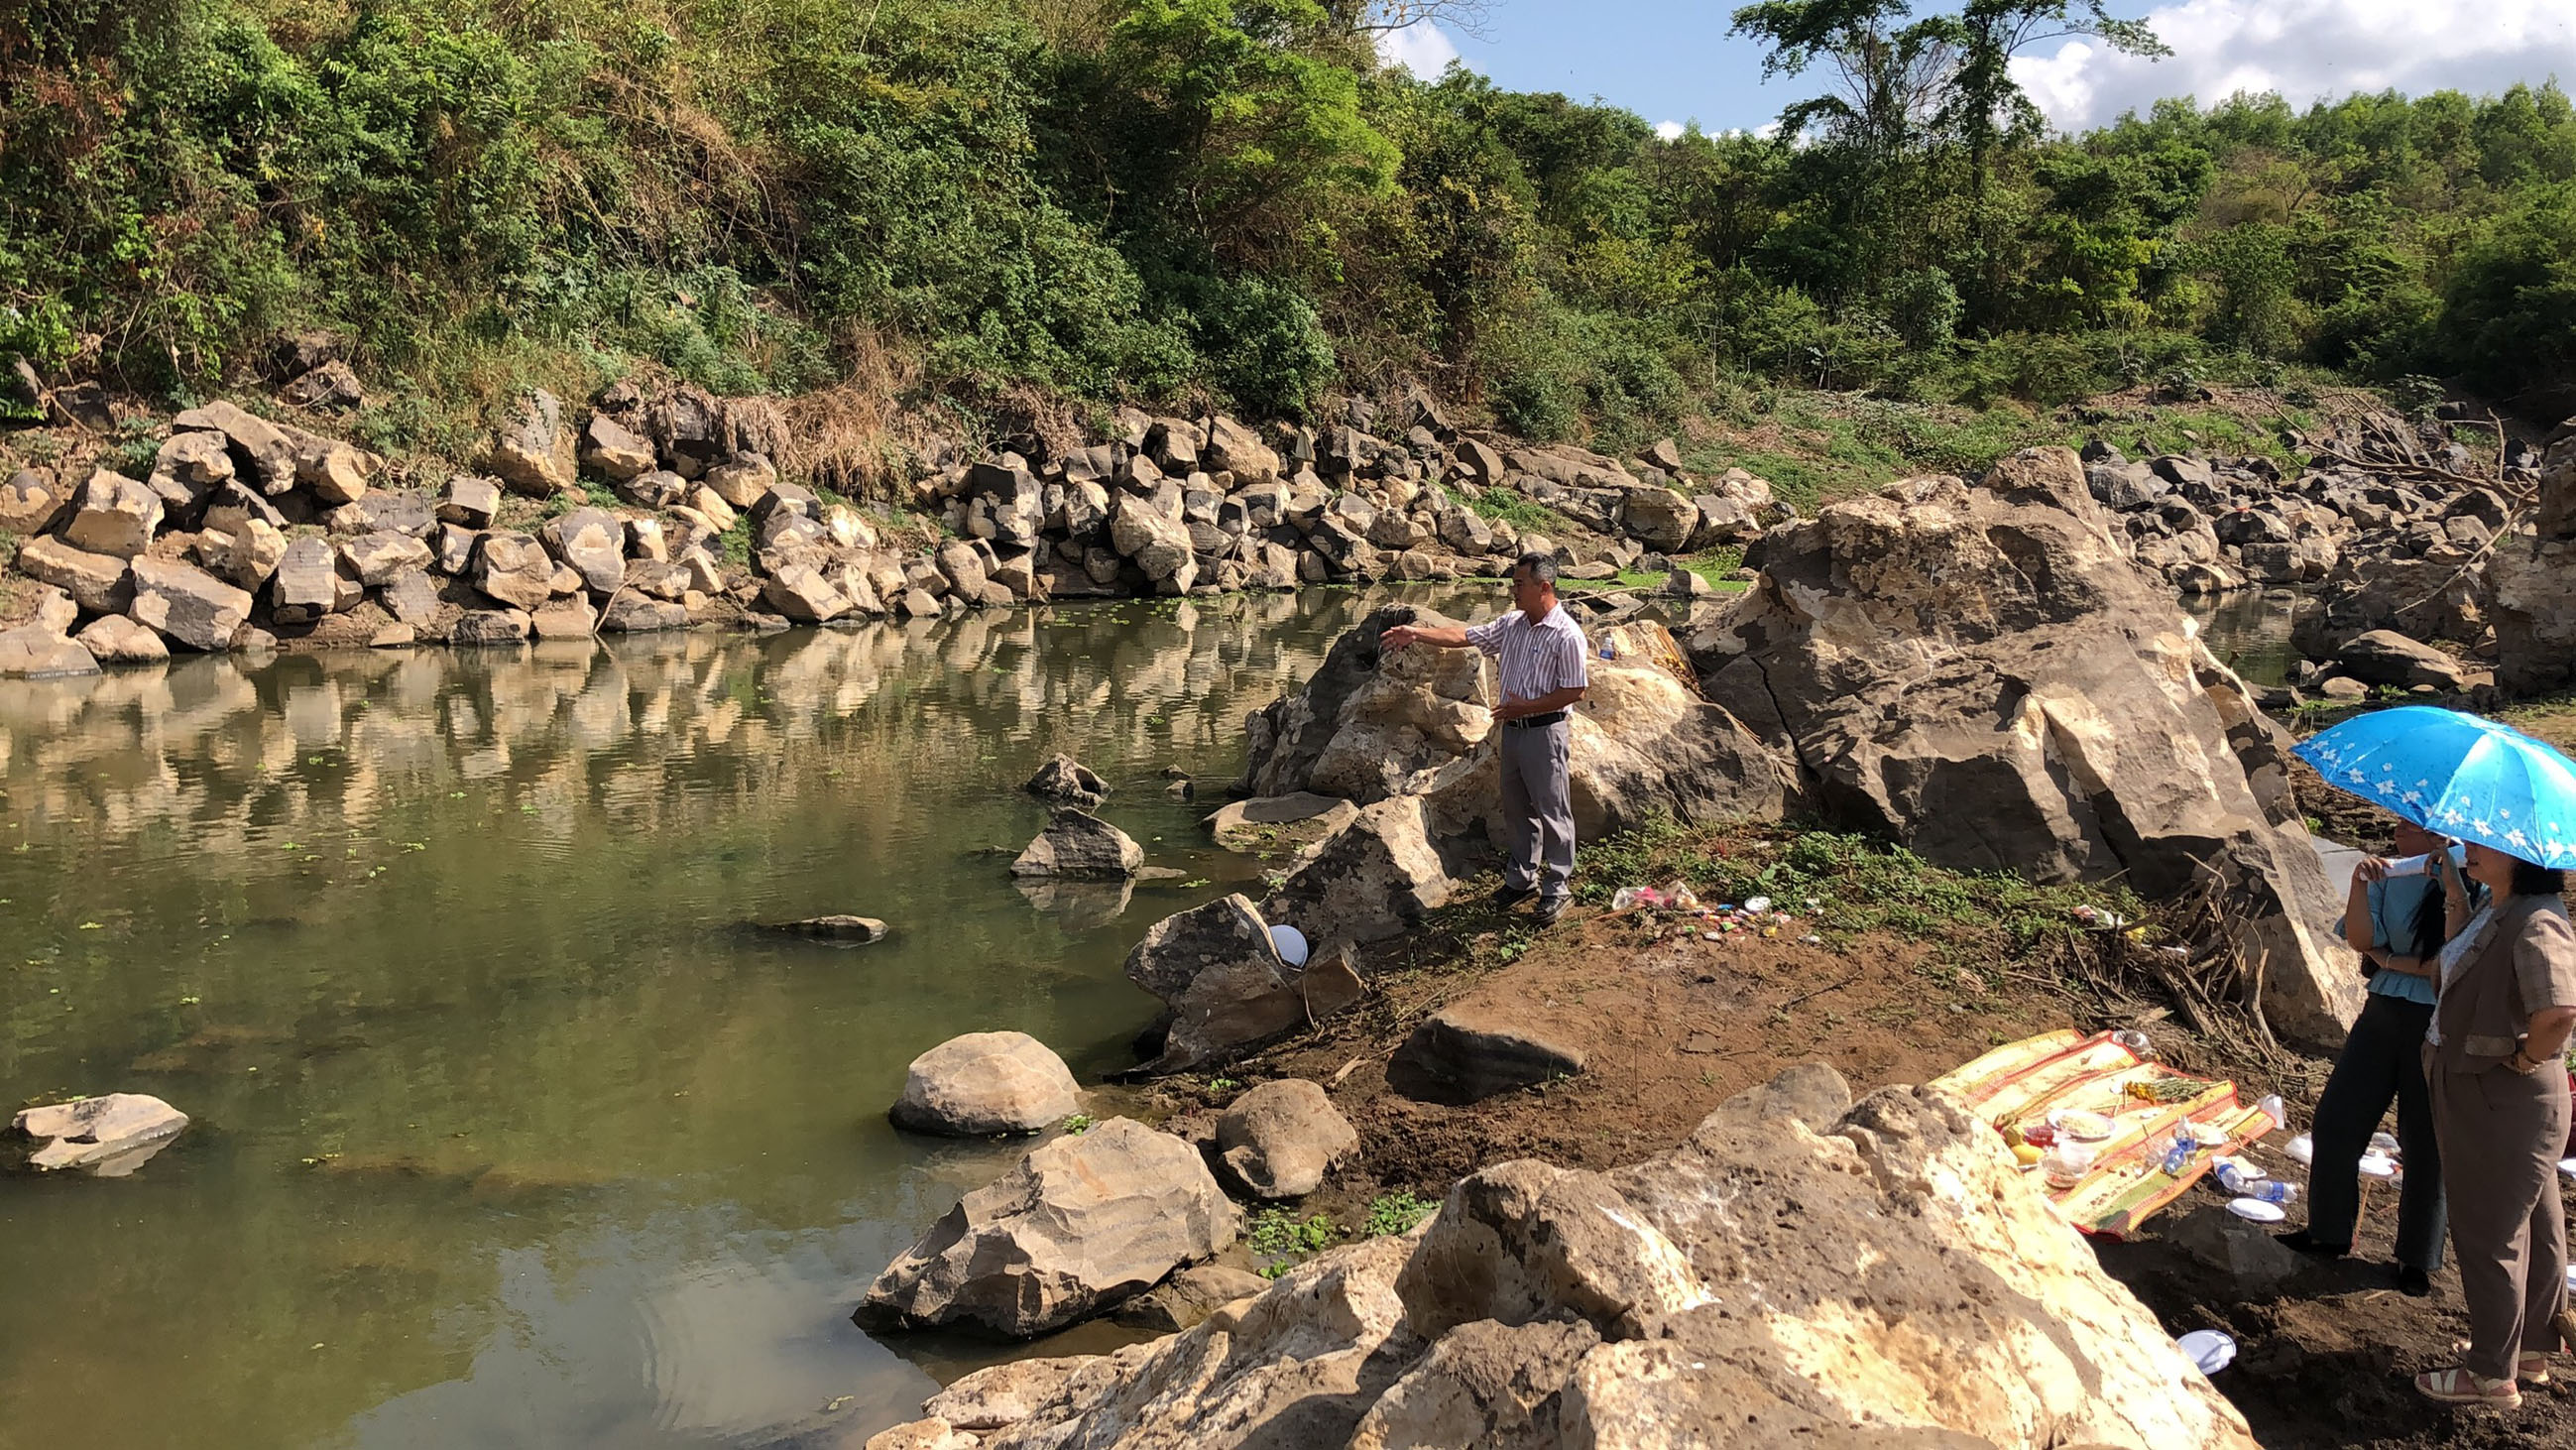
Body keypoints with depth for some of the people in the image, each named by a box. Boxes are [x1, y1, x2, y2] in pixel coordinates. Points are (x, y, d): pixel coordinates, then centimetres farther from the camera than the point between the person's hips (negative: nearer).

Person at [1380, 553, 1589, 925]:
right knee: (1517, 809, 16)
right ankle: (1522, 877, 30)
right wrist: (1416, 634, 2)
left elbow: (1575, 690, -17)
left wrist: (1526, 706, -19)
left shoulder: (1566, 635, -17)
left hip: (1545, 731, -8)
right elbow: (1465, 637, 10)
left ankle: (1556, 888, 12)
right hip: (1512, 727, 8)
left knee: (1552, 812, 2)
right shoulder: (1512, 624, 6)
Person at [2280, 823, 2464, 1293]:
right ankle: (2329, 1233, 25)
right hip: (2383, 1013, 5)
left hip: (2438, 1025, -5)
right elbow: (2361, 940, -9)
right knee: (2336, 1122, 7)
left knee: (2426, 1144, 7)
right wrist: (2359, 884, -23)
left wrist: (2392, 961, -10)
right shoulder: (2388, 874, 1)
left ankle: (2419, 1258, 24)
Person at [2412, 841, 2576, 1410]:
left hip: (2504, 1100, -10)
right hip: (2474, 1092, 10)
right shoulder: (2493, 913, 6)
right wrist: (2456, 906, 6)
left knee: (2490, 1232, 3)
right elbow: (2455, 979, 12)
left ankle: (2493, 1374, 17)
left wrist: (2526, 1059, -21)